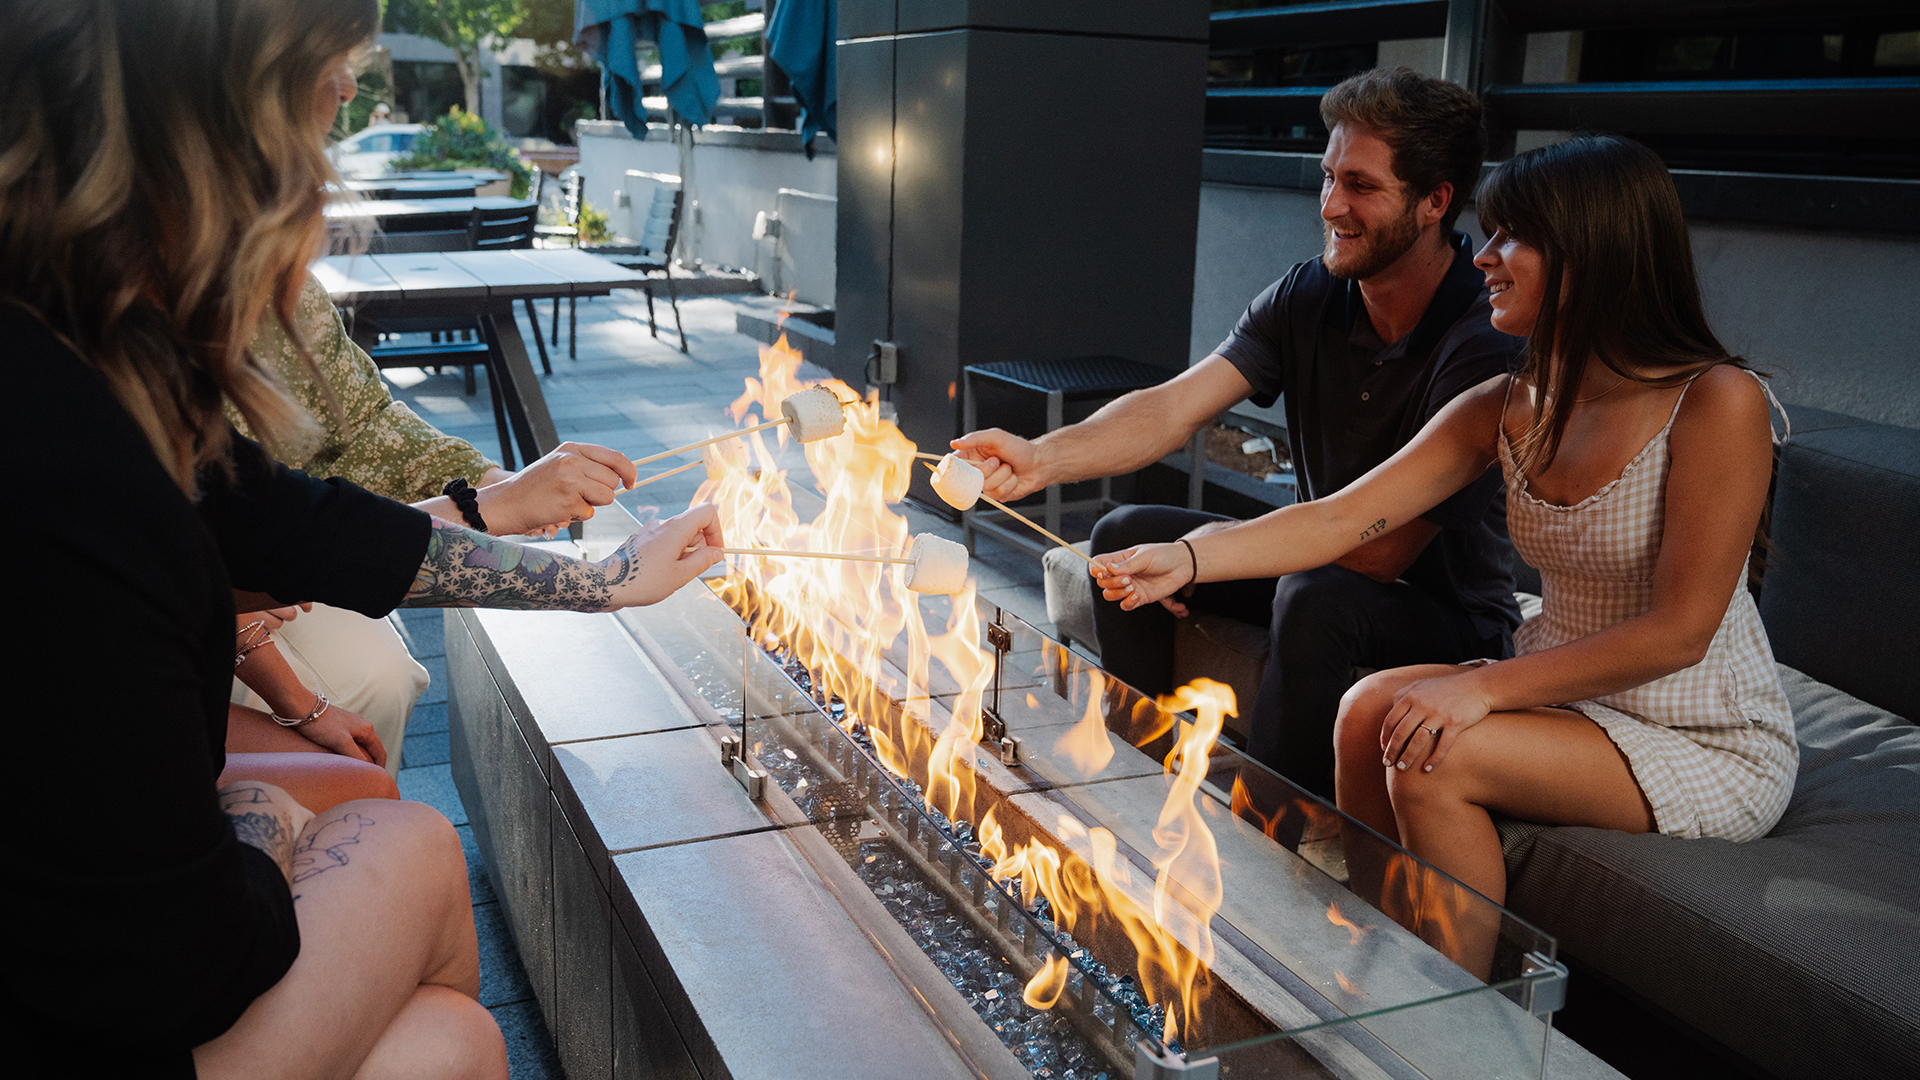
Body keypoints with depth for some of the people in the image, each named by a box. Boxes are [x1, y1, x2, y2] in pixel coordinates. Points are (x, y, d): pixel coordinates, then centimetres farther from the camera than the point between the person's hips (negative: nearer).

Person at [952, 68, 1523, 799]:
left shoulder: (1487, 346, -26)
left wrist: (1224, 543, -19)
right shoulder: (1305, 299, -6)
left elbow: (1384, 547, -28)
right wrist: (1044, 457, -31)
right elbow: (1172, 409, -15)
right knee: (1126, 535, -3)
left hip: (1450, 611, -7)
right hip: (1318, 566, 7)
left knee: (1315, 600, -37)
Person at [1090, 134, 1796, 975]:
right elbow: (1341, 519, -8)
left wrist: (1485, 687, -24)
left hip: (1713, 744, -6)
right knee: (1371, 709, -16)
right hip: (1567, 697, 6)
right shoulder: (1505, 410, -1)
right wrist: (1190, 557, -22)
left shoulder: (1717, 403, -19)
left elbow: (1679, 630, -20)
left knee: (1433, 755, -24)